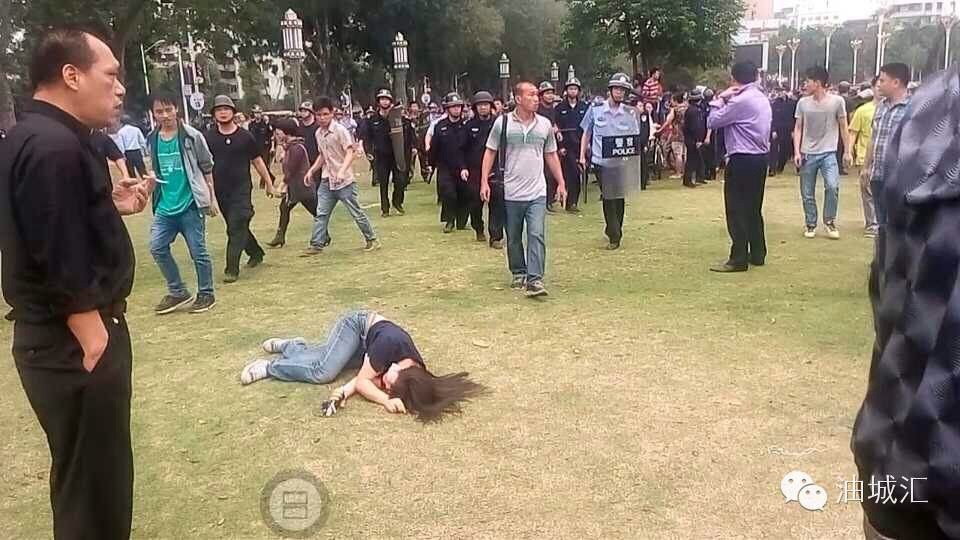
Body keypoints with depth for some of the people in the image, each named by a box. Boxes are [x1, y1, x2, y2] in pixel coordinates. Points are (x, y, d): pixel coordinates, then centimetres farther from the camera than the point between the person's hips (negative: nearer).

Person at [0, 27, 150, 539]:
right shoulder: (55, 146, -22)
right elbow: (63, 269, -25)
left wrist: (111, 205, 10)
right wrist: (95, 343, -20)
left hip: (59, 337, 10)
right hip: (72, 344, -10)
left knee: (91, 476, 25)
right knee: (93, 484, 4)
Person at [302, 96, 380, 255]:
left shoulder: (340, 130, -13)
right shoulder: (318, 133, 9)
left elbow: (351, 152, -21)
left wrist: (342, 171, -34)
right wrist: (312, 170, 12)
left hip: (344, 181, -6)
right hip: (326, 181, 6)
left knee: (356, 212, 1)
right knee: (321, 214, 2)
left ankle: (372, 240, 14)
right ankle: (316, 245, 7)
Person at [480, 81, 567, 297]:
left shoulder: (545, 125, 6)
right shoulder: (503, 123, -2)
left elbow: (551, 156, 14)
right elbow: (490, 152, 2)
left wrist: (561, 183, 12)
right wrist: (484, 182, -5)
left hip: (537, 192, 1)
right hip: (511, 192, -1)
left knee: (537, 235, -11)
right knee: (513, 238, 11)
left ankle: (535, 280, -11)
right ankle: (518, 273, 28)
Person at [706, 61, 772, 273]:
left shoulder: (741, 100, -16)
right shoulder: (763, 99, 14)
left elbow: (712, 122, -12)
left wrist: (720, 98, -1)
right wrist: (726, 100, 9)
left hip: (742, 160, -9)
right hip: (760, 158, 9)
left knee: (737, 210, -4)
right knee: (754, 208, 15)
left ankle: (738, 259, -3)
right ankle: (757, 254, 22)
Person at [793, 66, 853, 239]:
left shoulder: (837, 101, -4)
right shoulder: (803, 103, 2)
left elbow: (843, 127, 4)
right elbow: (798, 129, 7)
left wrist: (847, 151, 4)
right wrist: (797, 151, -3)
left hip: (828, 153, -2)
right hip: (807, 154, 2)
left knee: (832, 186, -19)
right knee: (807, 193, 5)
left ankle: (830, 221, 0)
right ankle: (811, 225, 21)